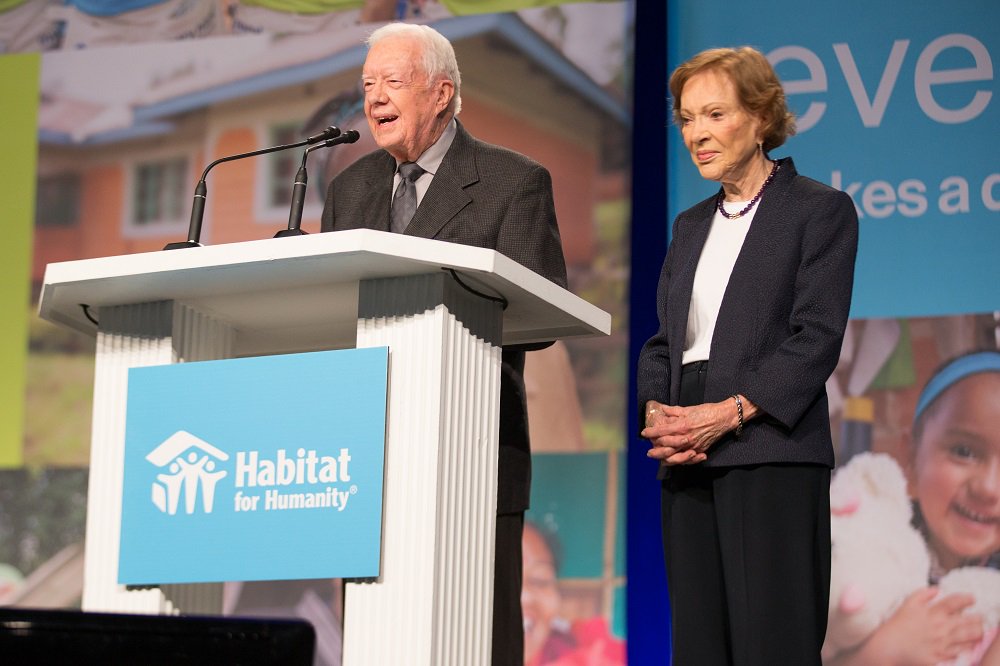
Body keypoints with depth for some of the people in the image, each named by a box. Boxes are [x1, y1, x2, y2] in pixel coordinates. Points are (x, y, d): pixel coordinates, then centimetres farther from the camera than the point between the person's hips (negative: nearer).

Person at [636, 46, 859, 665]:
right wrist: (656, 411, -1)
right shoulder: (691, 225, 22)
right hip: (688, 462, 6)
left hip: (770, 449, -6)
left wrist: (729, 414, -16)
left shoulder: (820, 209, 2)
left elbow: (818, 337, -7)